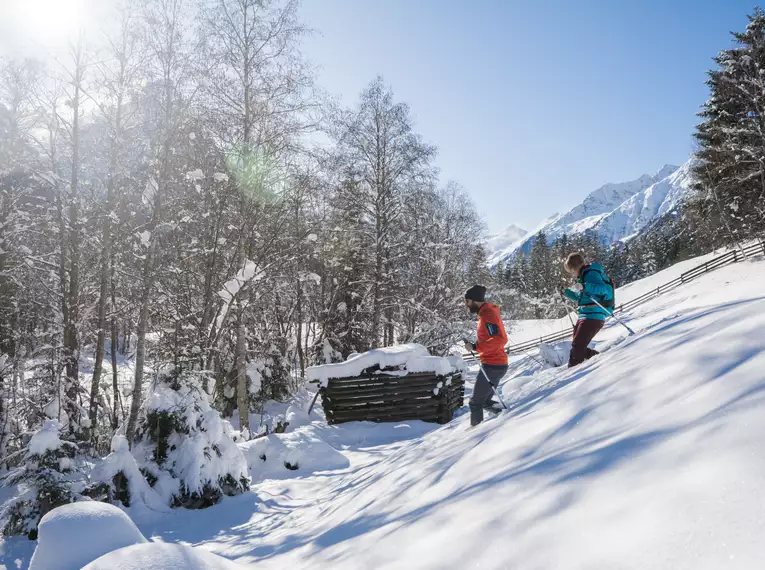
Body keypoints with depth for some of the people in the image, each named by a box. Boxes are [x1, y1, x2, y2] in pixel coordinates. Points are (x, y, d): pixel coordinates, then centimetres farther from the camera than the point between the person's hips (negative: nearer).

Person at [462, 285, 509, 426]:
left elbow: (500, 339, -29)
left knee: (475, 402, -5)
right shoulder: (487, 312, 12)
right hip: (498, 364, 10)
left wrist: (475, 347, -28)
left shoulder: (487, 315, -18)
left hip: (492, 366, -10)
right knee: (485, 401, 21)